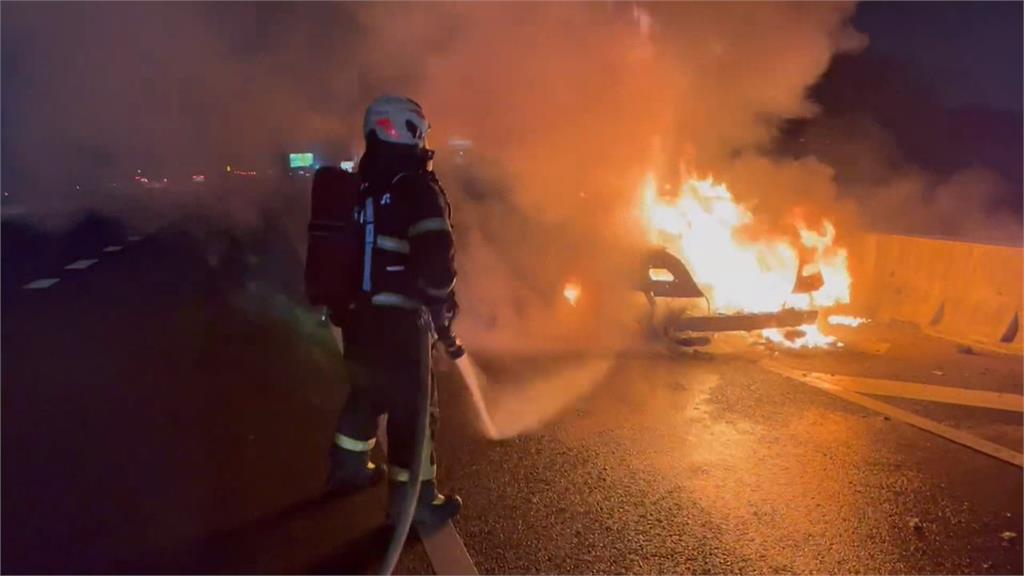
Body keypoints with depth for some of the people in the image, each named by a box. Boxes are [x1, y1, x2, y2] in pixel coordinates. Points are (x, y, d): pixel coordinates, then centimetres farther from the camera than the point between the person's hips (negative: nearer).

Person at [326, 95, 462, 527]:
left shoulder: (360, 186, 12)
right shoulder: (415, 187, -15)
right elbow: (436, 259, -24)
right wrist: (442, 306, -9)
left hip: (358, 312, 8)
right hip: (398, 318, -8)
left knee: (367, 390, 24)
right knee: (412, 405, 2)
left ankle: (348, 467, 38)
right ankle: (412, 497, 10)